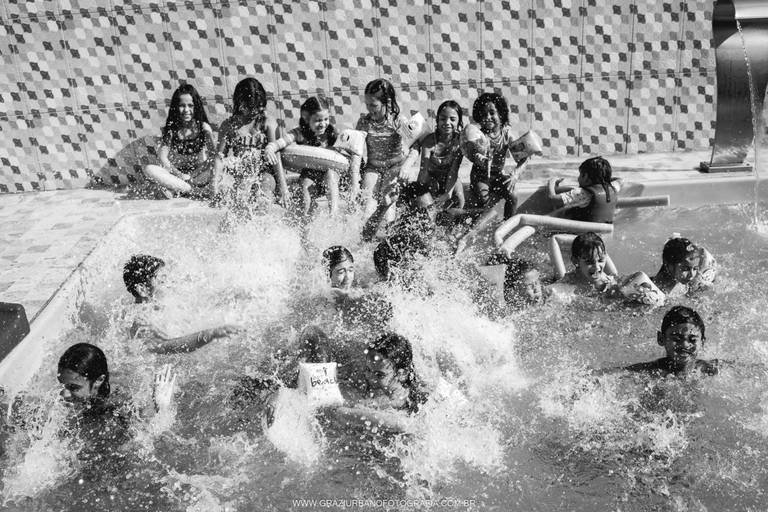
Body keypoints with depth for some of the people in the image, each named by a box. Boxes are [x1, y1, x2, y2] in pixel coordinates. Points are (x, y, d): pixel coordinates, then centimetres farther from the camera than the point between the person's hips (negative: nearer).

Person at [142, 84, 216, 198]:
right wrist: (180, 175, -19)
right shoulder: (171, 130, 2)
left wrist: (190, 176, -16)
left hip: (199, 176, -3)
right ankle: (194, 190, -26)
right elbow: (163, 158, -5)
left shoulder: (204, 128, -2)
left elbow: (211, 158, -7)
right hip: (176, 173, 3)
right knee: (149, 169, -23)